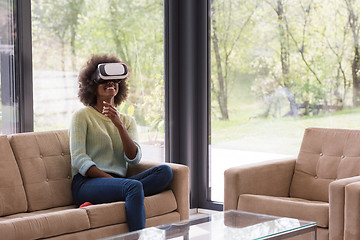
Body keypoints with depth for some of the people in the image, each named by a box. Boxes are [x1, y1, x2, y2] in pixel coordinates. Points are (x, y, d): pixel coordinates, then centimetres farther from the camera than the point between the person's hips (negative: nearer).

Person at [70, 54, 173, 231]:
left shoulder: (128, 121, 20)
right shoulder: (82, 116, 7)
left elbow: (134, 158, 2)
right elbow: (78, 160, -5)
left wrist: (119, 125, -11)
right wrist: (111, 180, -18)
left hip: (118, 181, 6)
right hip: (87, 182, -6)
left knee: (165, 171, -21)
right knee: (134, 186, -35)